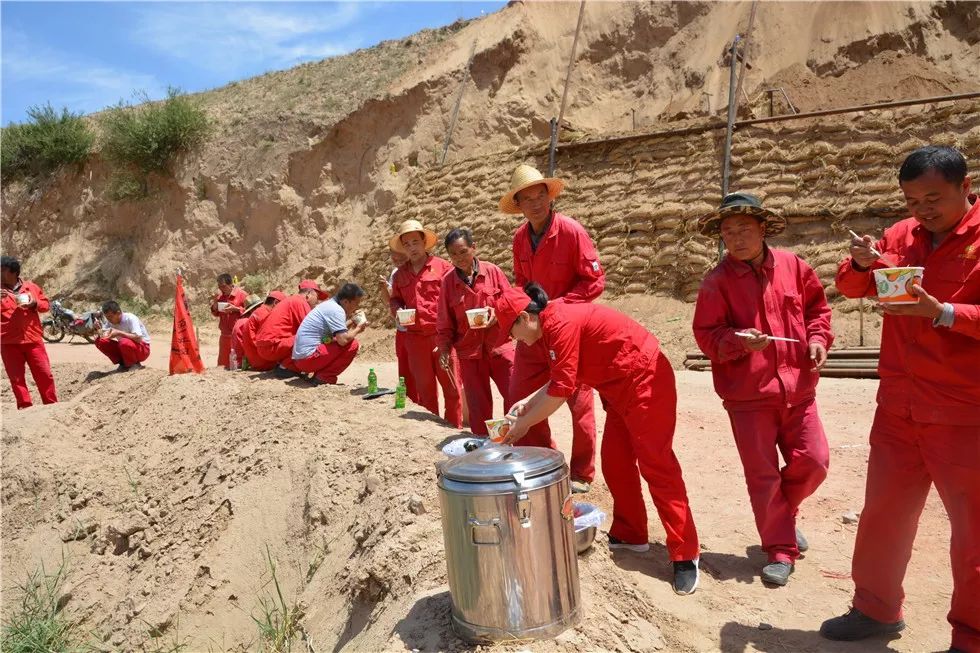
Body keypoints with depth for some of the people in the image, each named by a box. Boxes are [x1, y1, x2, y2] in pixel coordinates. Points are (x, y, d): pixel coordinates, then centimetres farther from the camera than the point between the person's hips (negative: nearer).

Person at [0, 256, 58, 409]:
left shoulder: (31, 287, 7)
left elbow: (46, 304, 14)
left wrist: (35, 303, -8)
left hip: (33, 339, 0)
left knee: (44, 374, 2)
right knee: (16, 378, 4)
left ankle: (52, 405, 13)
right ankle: (25, 408, 11)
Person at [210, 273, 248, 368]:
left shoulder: (241, 294, -4)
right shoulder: (219, 296, 12)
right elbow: (216, 314, 18)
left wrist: (235, 309, -18)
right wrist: (214, 306, -1)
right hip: (225, 334, 5)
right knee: (223, 361, 7)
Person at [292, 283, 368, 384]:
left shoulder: (329, 304, 13)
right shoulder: (336, 310, -15)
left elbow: (336, 332, 22)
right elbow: (343, 340, -24)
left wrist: (351, 321, 13)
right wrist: (357, 329, -6)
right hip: (308, 358, -10)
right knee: (352, 345, -14)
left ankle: (318, 373, 12)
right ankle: (323, 377, -8)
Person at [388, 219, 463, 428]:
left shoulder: (442, 266, -1)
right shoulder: (400, 274, 13)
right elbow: (395, 299, 24)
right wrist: (397, 311, 0)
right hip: (415, 338, 4)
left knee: (451, 385, -1)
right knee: (424, 387, 13)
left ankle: (454, 428, 11)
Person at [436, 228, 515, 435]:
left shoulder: (492, 271, -2)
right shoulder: (448, 281, 0)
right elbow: (445, 321, 6)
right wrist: (444, 349, 0)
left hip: (500, 346, -1)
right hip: (469, 352, 1)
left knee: (514, 397, -4)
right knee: (478, 406, 9)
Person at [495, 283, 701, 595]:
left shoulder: (561, 324, -22)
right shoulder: (554, 324, 8)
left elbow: (561, 390, -23)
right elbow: (561, 379, 16)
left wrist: (523, 423, -13)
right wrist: (529, 402, 9)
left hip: (646, 380, -10)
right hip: (620, 388, 10)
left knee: (656, 465, -7)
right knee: (615, 463, 12)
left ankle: (685, 554, 2)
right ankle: (630, 534, 25)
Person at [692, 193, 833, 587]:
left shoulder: (792, 266, 3)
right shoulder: (717, 281, -7)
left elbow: (817, 306, 15)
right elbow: (706, 334, -7)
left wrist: (817, 339, -1)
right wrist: (737, 341, -25)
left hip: (797, 388, 3)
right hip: (747, 393, -3)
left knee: (813, 461, 6)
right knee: (762, 474, 4)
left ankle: (783, 512, 37)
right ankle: (780, 549, 21)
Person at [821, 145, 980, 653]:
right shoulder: (901, 235, 7)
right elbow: (851, 288, 15)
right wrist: (861, 262, -5)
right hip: (898, 407, 6)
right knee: (882, 511, 14)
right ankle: (876, 609, 32)